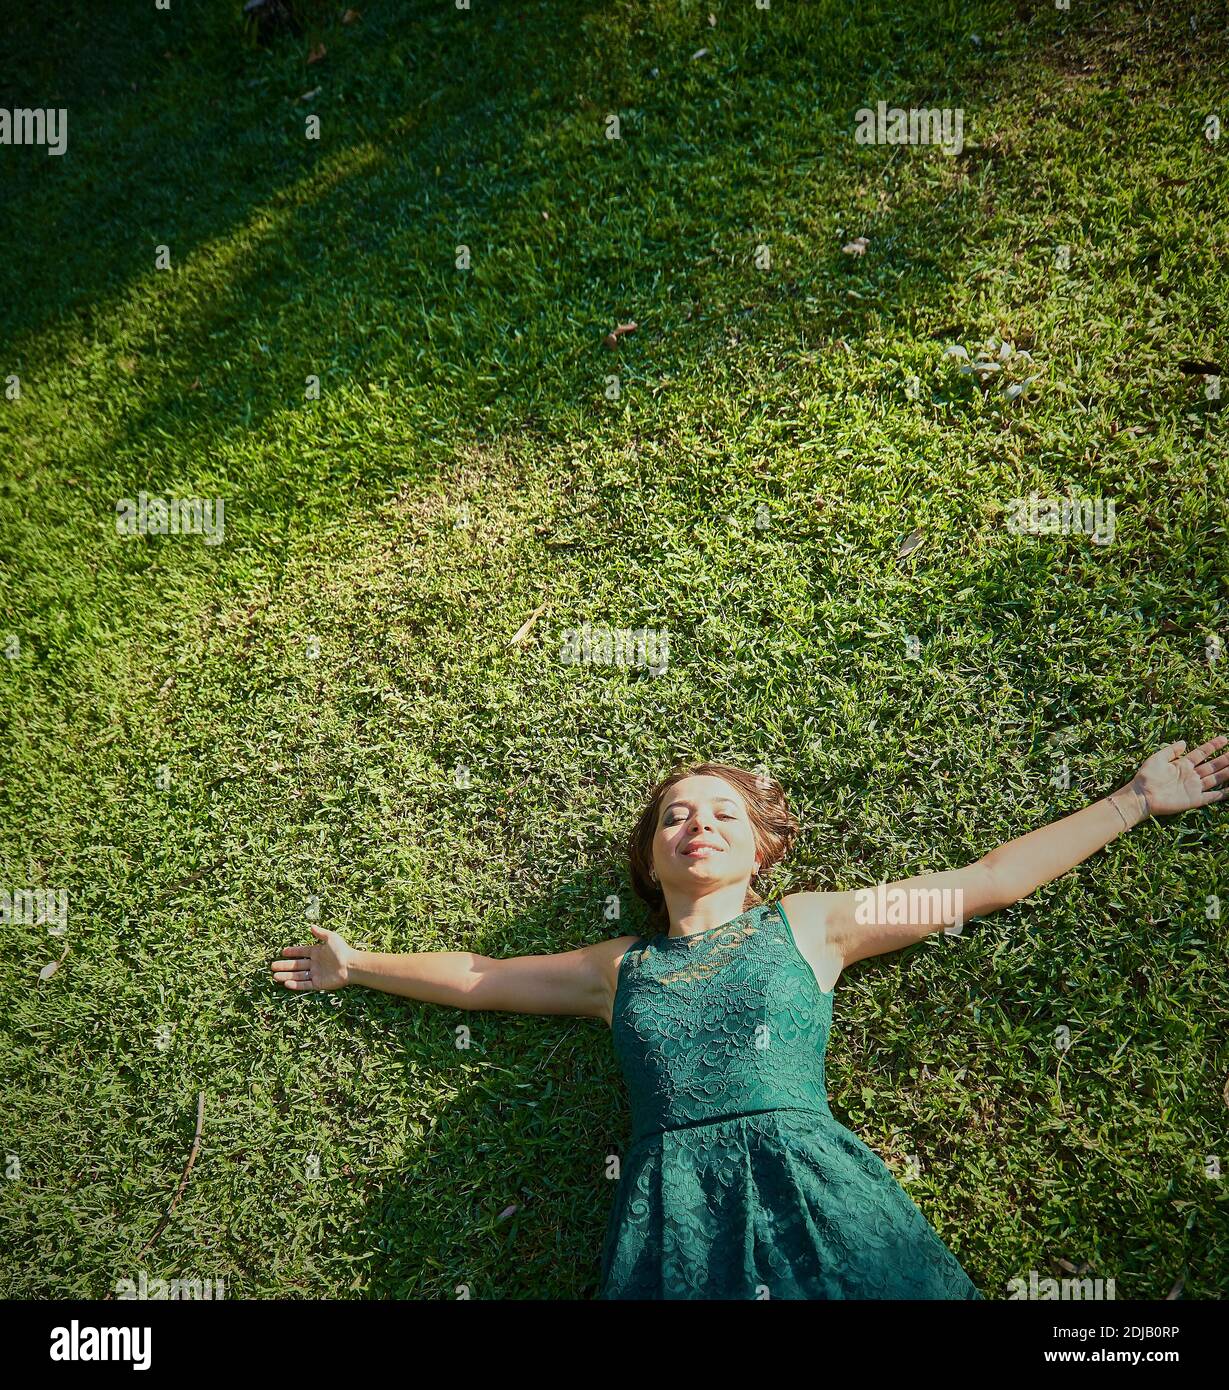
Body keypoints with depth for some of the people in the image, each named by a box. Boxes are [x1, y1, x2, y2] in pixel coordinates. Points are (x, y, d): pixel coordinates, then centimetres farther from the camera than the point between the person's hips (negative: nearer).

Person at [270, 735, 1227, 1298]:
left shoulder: (810, 925, 12)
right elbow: (472, 977, 26)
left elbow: (987, 880, 12)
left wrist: (1136, 800, 14)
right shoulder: (620, 969, 16)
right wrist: (355, 966, 32)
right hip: (672, 1206, 1)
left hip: (812, 1186, -1)